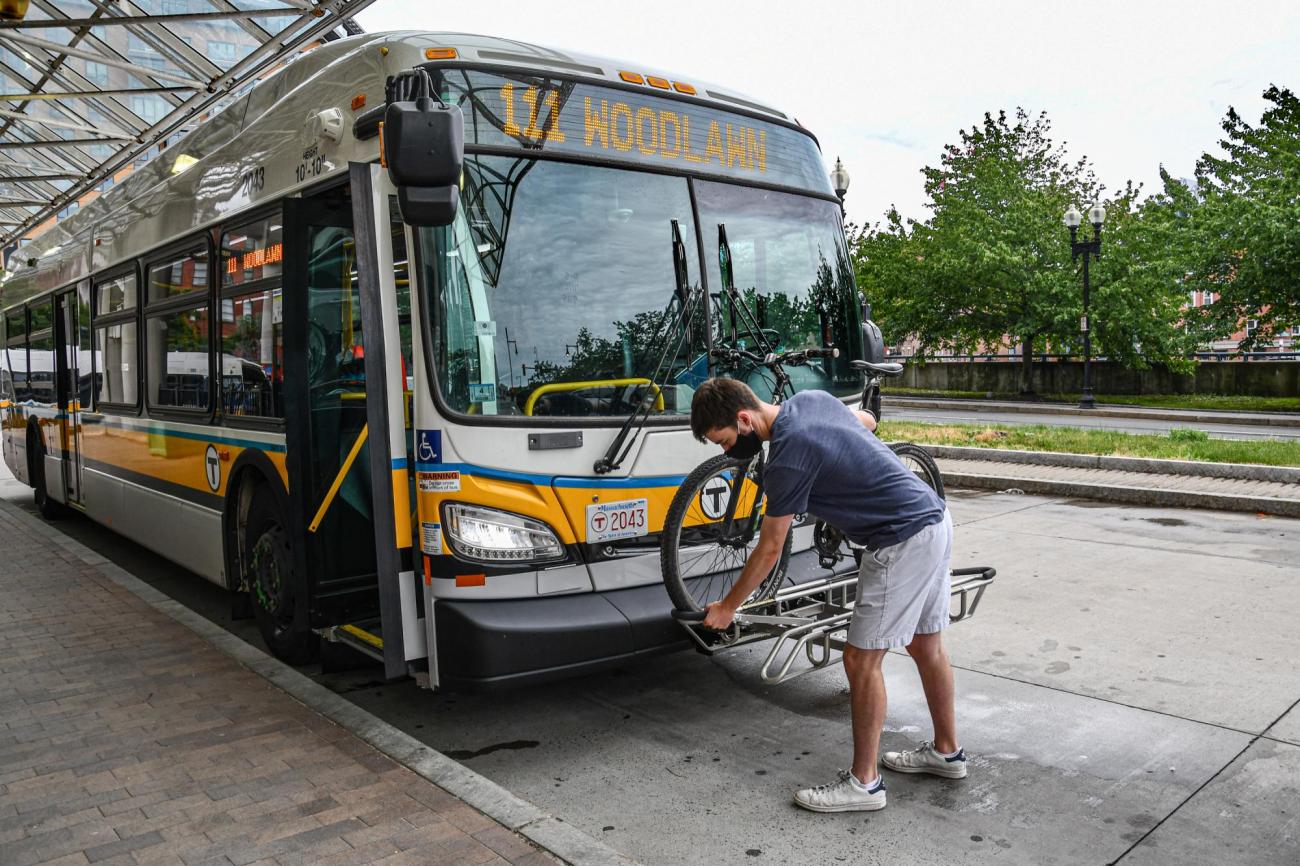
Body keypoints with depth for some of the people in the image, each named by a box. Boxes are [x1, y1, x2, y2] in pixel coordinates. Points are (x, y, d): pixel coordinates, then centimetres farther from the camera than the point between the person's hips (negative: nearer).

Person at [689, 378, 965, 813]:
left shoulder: (788, 459, -22)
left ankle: (864, 783, 10)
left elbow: (769, 550, -12)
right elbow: (867, 421, 23)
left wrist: (727, 607, 0)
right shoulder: (810, 398, 3)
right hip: (936, 520, 10)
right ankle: (946, 752, 37)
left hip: (903, 542, -10)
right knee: (926, 645, 21)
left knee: (861, 659, -1)